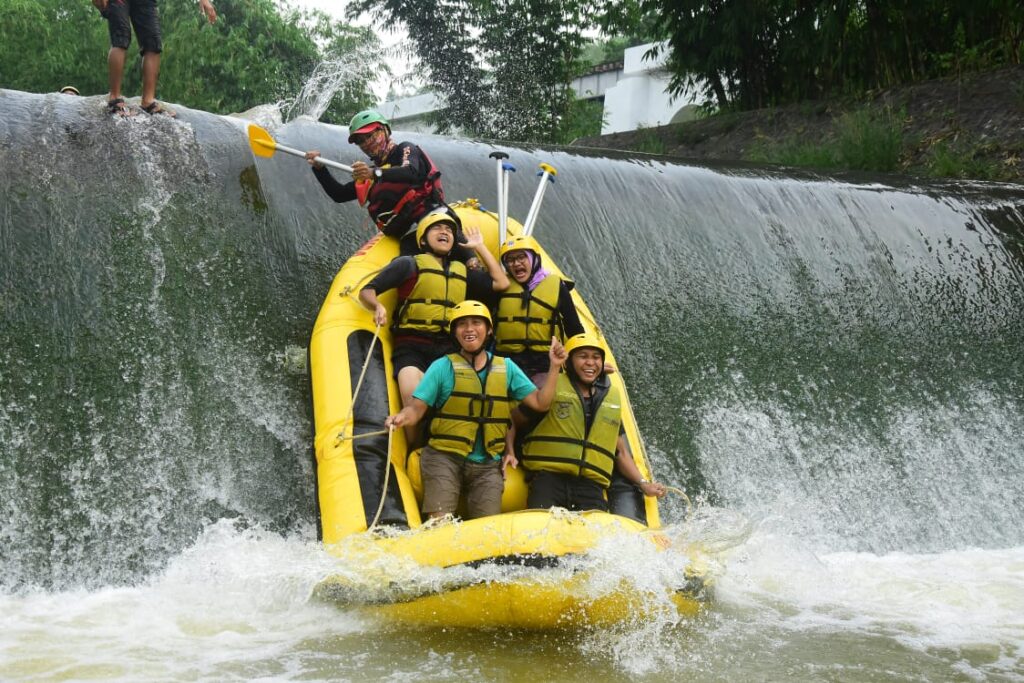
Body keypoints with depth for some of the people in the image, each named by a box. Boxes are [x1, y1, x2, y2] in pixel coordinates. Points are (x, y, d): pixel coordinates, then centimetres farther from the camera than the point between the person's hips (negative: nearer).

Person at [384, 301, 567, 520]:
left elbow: (540, 403, 7)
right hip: (444, 458, -2)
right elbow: (417, 408, -5)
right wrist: (402, 417, -26)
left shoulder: (506, 367, 10)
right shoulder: (443, 366, 1)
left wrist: (554, 367, -3)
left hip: (487, 466, 2)